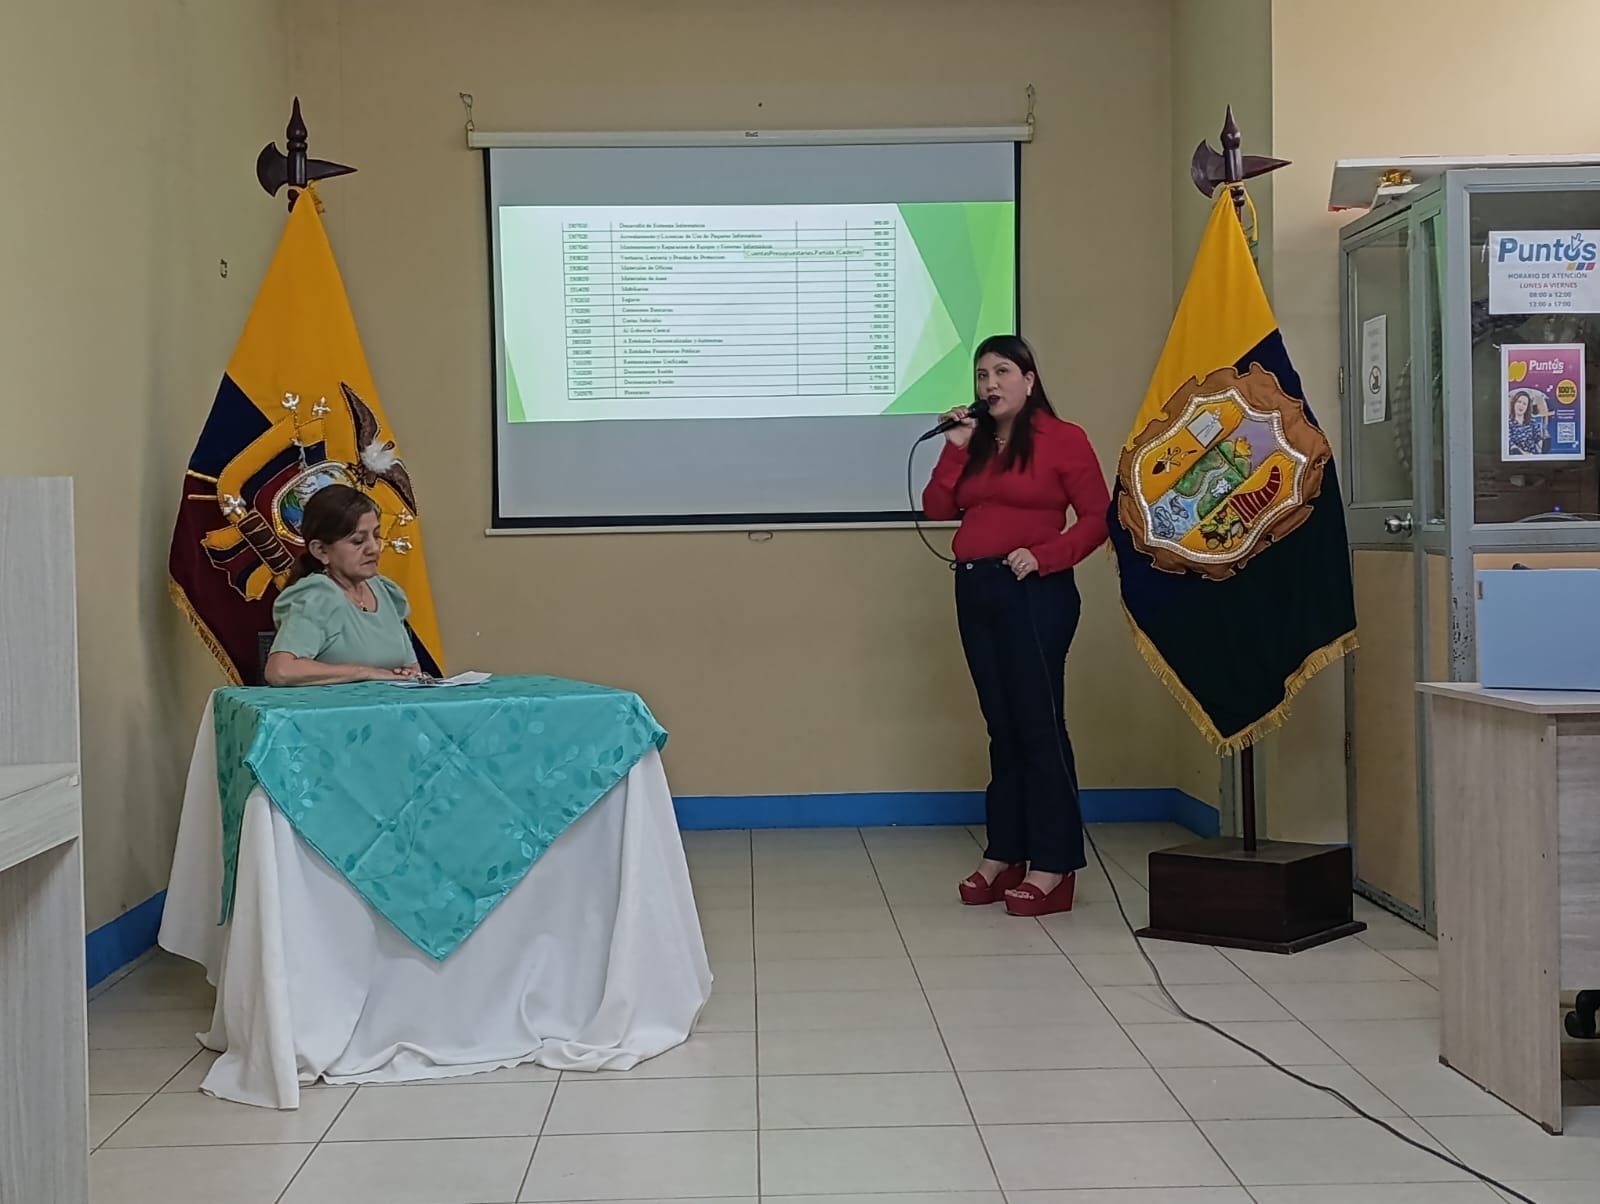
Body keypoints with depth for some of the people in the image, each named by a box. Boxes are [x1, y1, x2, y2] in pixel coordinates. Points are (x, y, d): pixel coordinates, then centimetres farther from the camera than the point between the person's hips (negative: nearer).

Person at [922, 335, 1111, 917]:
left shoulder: (1062, 439, -2)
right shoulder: (975, 442, 15)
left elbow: (1098, 517, -6)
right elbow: (937, 509, 7)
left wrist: (1043, 556, -17)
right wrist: (955, 448, -2)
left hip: (1034, 592, -6)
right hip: (975, 591, 6)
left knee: (1039, 722, -7)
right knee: (1002, 725, 10)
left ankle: (1053, 865, -3)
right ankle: (1005, 854, 16)